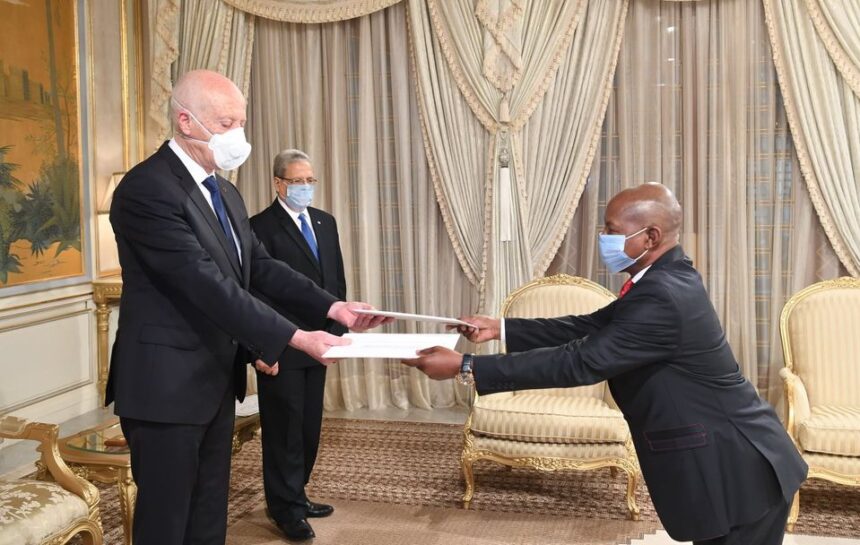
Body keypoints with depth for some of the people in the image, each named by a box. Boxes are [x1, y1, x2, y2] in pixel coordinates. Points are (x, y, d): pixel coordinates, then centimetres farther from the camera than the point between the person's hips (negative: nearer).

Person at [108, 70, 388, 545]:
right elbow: (207, 284, -26)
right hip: (167, 384, -9)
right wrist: (295, 338, -28)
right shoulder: (146, 189, -19)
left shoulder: (224, 193, 11)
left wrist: (333, 307, -3)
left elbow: (261, 268, 9)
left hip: (216, 380, 9)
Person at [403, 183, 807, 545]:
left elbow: (580, 362, -27)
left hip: (740, 474, -10)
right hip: (724, 467, 10)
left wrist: (466, 367, -25)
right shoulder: (663, 279, 6)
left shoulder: (663, 297, -26)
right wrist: (501, 328, 5)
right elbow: (588, 329, 10)